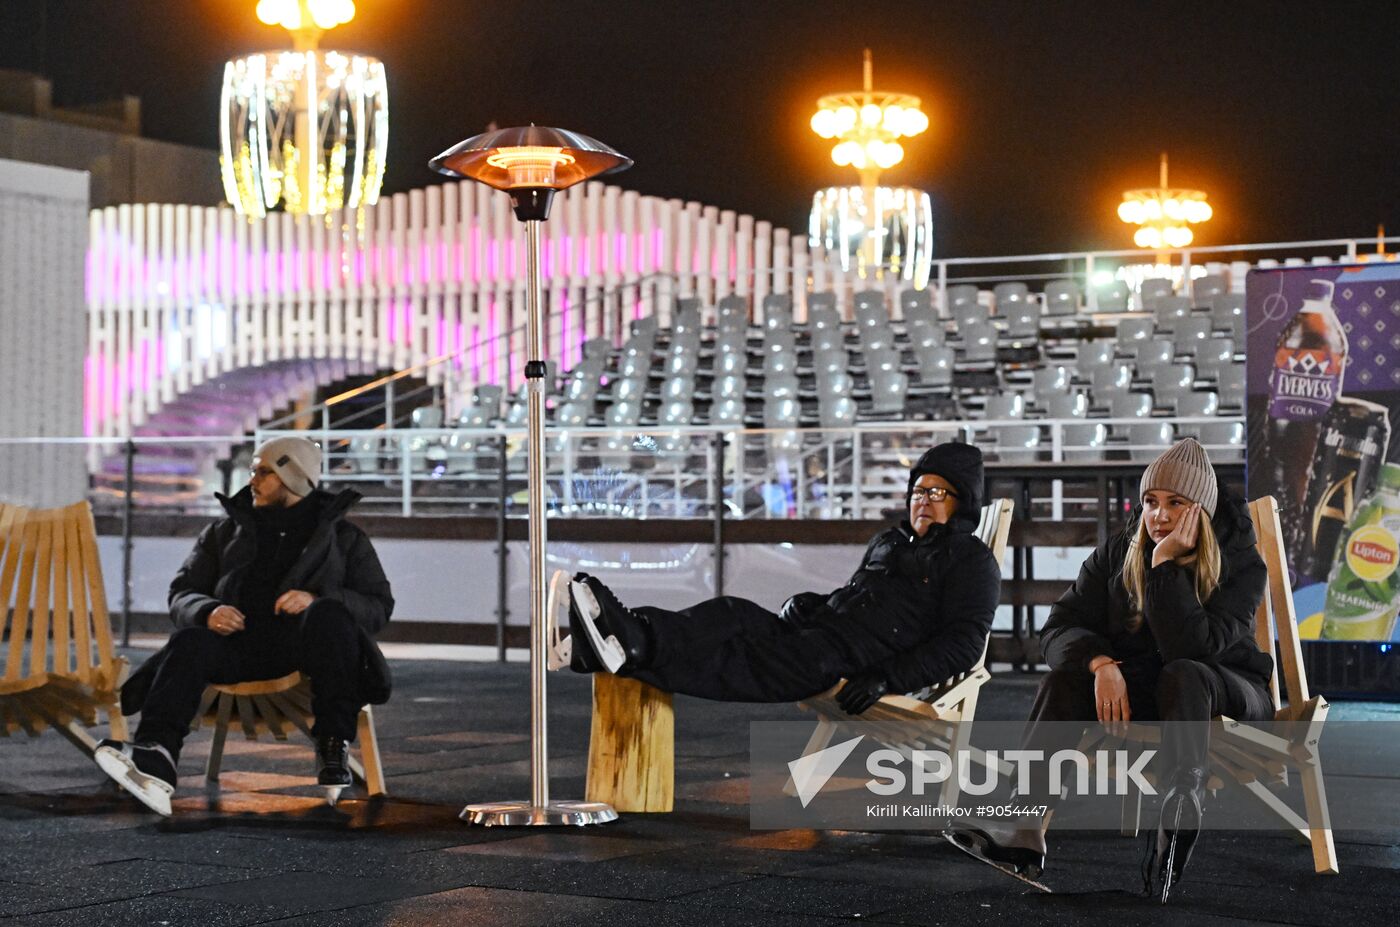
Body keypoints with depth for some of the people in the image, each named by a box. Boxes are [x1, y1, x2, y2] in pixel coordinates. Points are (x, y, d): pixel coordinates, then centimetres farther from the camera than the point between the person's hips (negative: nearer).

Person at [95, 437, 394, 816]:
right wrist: (207, 611, -8)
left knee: (328, 615, -36)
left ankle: (333, 748, -37)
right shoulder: (224, 533, 26)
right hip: (240, 639, 2)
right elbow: (181, 595, 18)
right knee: (190, 643, -31)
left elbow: (379, 605, 7)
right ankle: (154, 758, -54)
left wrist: (318, 600, -14)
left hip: (300, 641, -2)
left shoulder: (344, 537, 19)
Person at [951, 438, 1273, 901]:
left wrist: (1166, 565, -30)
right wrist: (1101, 664, -29)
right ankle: (1023, 828, -45)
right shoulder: (1117, 555, -1)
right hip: (1138, 694, 3)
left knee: (1182, 674, -38)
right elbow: (1059, 628, -9)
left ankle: (1178, 818, -55)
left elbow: (1191, 648, -27)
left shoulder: (1241, 564, -13)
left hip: (1224, 697, -3)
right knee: (1065, 676, -27)